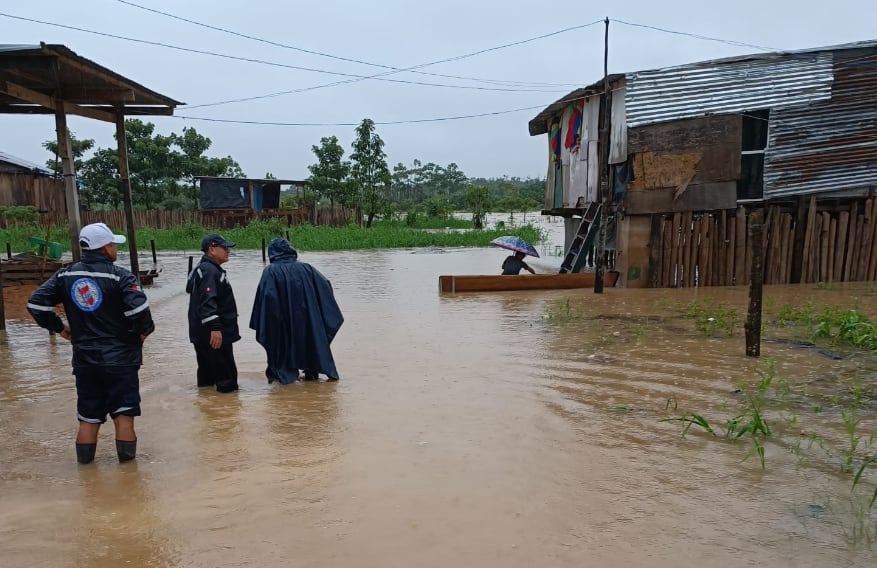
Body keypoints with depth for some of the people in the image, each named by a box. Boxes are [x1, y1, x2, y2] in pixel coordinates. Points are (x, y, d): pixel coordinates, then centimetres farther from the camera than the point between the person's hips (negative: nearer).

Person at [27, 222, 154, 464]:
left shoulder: (65, 275, 3)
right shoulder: (120, 276, -14)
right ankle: (127, 459, 13)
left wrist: (58, 327, 14)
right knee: (123, 412, 6)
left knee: (88, 416, 15)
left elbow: (36, 303, 3)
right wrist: (144, 330, -7)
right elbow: (139, 309, -26)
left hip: (84, 359, 5)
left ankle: (85, 460, 24)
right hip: (120, 358, -4)